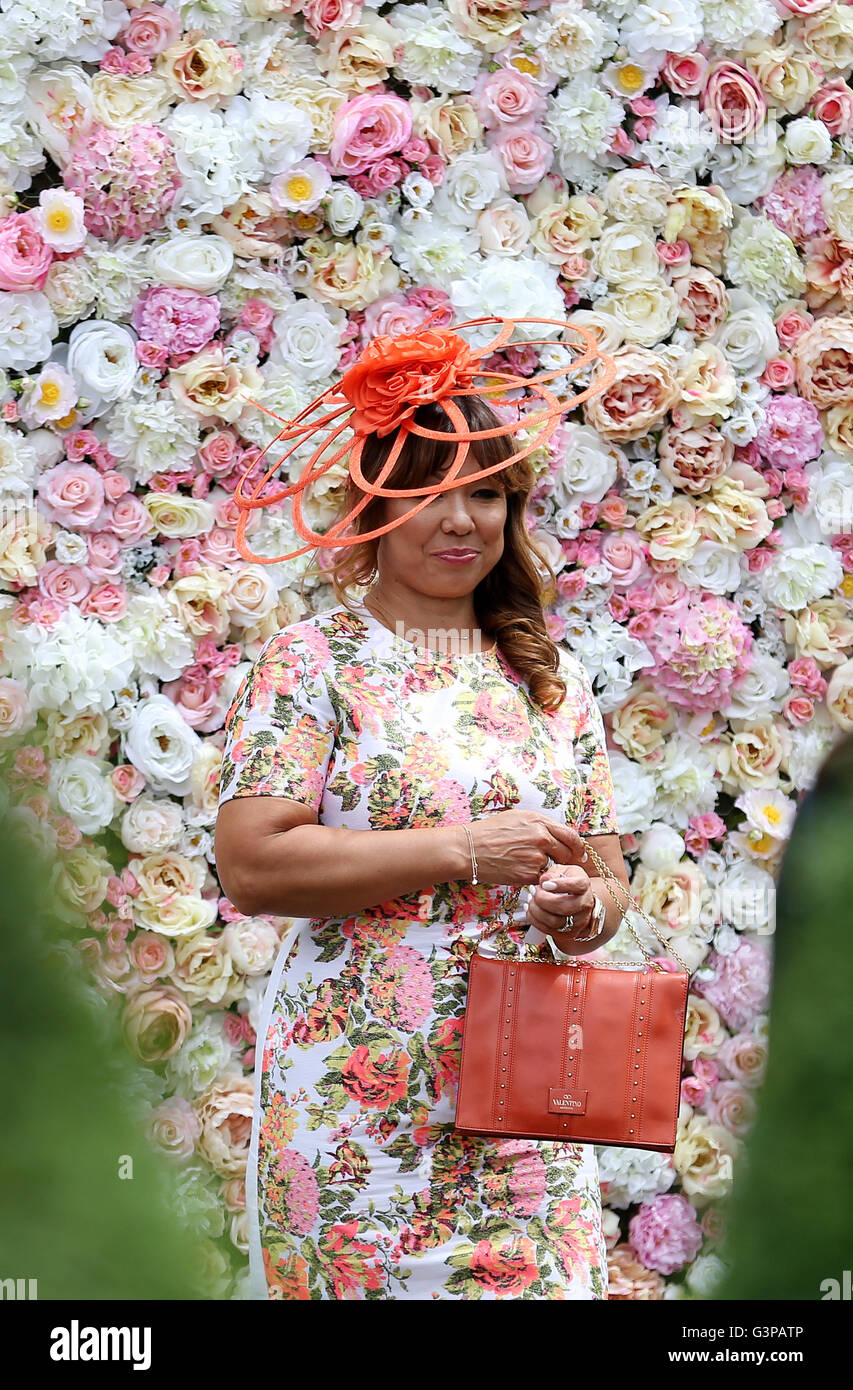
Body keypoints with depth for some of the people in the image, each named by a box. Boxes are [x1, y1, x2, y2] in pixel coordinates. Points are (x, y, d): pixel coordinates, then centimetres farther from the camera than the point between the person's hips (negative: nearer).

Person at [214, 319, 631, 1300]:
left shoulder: (551, 681, 15)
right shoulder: (311, 661, -1)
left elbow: (607, 878, 19)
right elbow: (252, 866, -12)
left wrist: (584, 908, -6)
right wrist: (467, 853, -15)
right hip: (355, 1099, -4)